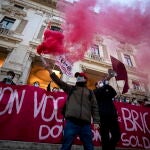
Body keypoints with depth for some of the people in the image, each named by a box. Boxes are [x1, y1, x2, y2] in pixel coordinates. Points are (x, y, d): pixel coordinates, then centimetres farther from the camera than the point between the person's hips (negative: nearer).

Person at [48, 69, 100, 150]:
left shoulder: (90, 92, 18)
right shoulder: (71, 88, 18)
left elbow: (94, 107, 12)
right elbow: (59, 82, 10)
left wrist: (96, 121, 2)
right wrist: (50, 71, 2)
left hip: (85, 123, 1)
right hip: (71, 121, -1)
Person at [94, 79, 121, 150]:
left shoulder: (108, 91, 24)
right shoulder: (96, 91, 14)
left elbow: (114, 93, 4)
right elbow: (97, 93, -9)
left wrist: (107, 85, -5)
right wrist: (104, 86, -5)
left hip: (112, 115, 4)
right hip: (103, 116, -4)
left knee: (117, 135, 3)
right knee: (105, 136, -3)